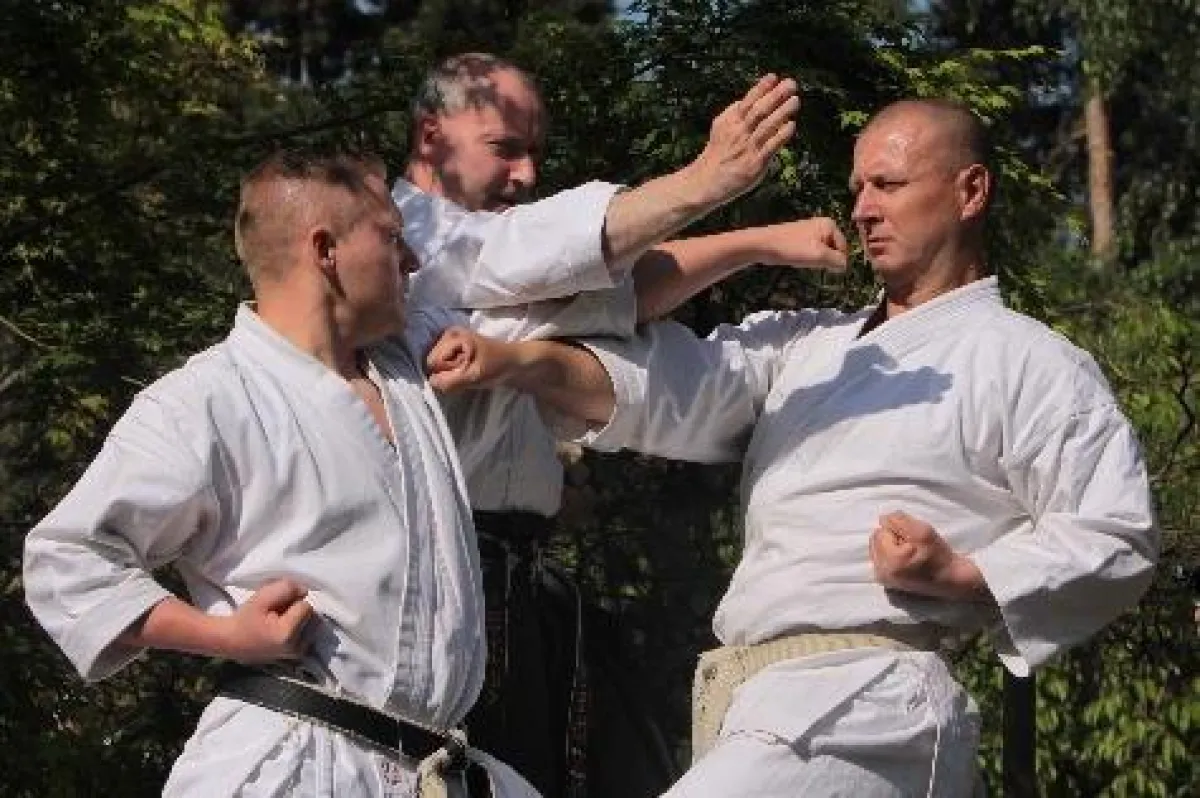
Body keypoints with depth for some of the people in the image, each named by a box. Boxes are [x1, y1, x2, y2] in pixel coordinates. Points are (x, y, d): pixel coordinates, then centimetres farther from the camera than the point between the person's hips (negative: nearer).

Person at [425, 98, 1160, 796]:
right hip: (752, 702, 7)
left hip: (864, 706, -7)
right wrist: (520, 360, -13)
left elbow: (1117, 539, -2)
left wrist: (959, 578, -15)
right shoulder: (807, 346, 21)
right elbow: (672, 385, 5)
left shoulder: (1030, 364, 2)